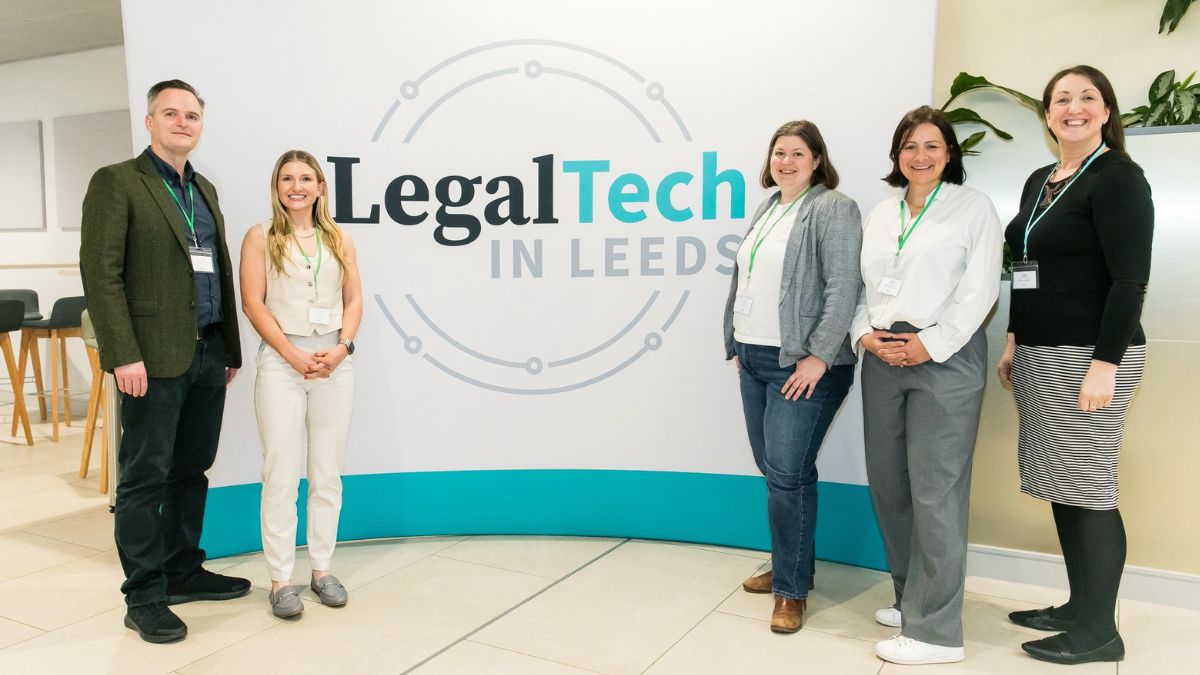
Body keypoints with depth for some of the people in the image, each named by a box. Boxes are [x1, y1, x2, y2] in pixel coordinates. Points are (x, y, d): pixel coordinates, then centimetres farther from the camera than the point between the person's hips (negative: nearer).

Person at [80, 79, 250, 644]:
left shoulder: (205, 190, 18)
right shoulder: (116, 182, -3)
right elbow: (101, 273, -10)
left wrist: (230, 349, 15)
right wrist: (124, 356, -17)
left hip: (208, 354, 7)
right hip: (155, 357, -7)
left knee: (191, 471, 14)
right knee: (145, 478, 0)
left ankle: (183, 572, 27)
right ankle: (144, 598, 10)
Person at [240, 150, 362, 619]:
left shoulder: (339, 239, 11)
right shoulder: (261, 237, 3)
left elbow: (353, 300, 8)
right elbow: (253, 303, -4)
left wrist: (342, 347, -8)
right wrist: (294, 355, -12)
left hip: (334, 361, 3)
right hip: (281, 360, -3)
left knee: (327, 472, 8)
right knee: (281, 473, -1)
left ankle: (322, 569, 19)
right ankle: (280, 579, 9)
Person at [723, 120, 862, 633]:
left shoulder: (833, 208, -7)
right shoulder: (766, 210, 17)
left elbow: (842, 288, -16)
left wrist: (818, 356, -20)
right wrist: (738, 343, 18)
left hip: (801, 364, -8)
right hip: (755, 360, 8)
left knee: (787, 474, -7)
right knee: (772, 469, 13)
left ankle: (792, 589, 7)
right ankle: (788, 564, 29)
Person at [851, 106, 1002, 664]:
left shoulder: (973, 208, 2)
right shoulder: (881, 214, 17)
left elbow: (979, 289, -7)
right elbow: (862, 283, 15)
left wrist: (930, 345, -13)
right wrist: (865, 333, -3)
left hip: (944, 357, -6)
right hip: (883, 357, 6)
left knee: (934, 491, -7)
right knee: (887, 482, 9)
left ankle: (937, 631, 2)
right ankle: (911, 597, 27)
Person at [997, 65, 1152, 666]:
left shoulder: (1117, 177, -8)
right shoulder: (1039, 182, 16)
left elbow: (1130, 278, -15)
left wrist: (1105, 365, -20)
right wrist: (1014, 341, 16)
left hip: (1089, 356, -8)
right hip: (1040, 356, 8)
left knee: (1088, 489, -3)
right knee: (1059, 486, 11)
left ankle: (1099, 630, 9)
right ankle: (1079, 606, 23)